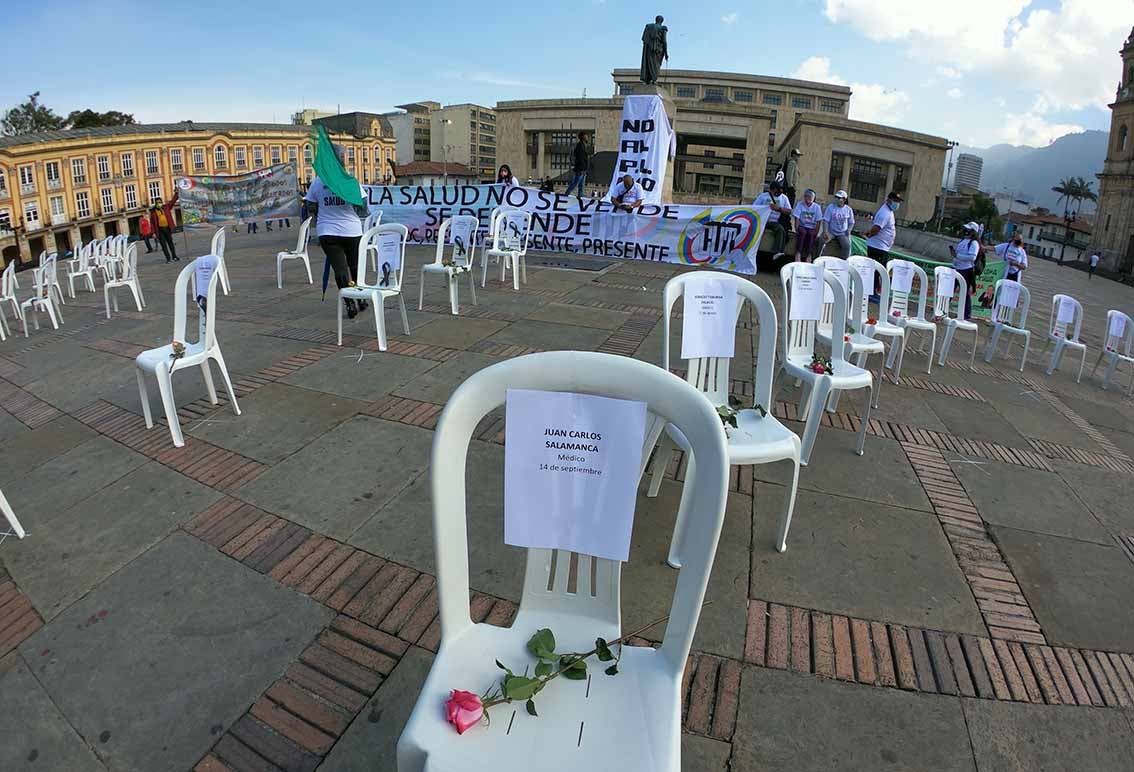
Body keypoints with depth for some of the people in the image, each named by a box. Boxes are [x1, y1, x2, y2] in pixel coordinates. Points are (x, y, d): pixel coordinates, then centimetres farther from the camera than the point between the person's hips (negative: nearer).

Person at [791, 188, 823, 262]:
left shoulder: (817, 207, 1)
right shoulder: (800, 204, 0)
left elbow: (818, 222, -2)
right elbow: (797, 218, -6)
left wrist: (816, 232, -13)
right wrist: (797, 230, -18)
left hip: (812, 228, 0)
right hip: (802, 226, 0)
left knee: (811, 234, -32)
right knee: (803, 232, -34)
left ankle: (809, 257, -39)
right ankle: (798, 255, -41)